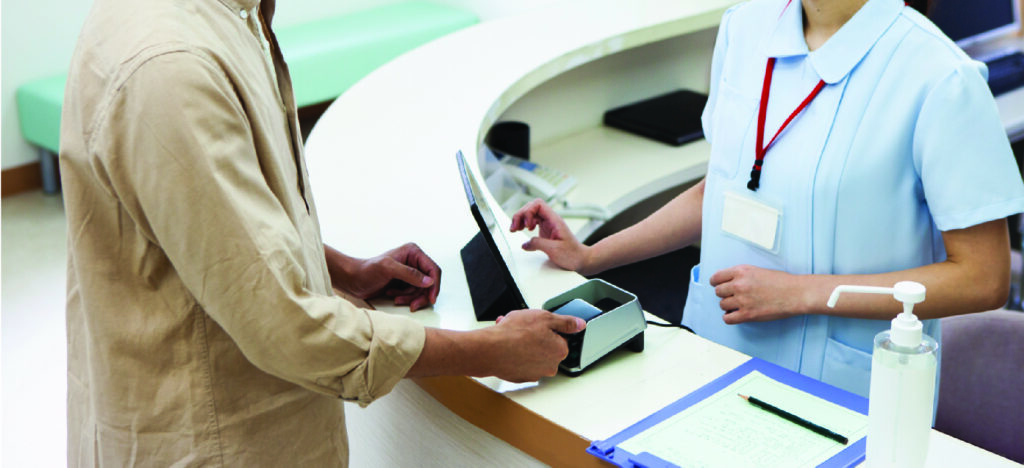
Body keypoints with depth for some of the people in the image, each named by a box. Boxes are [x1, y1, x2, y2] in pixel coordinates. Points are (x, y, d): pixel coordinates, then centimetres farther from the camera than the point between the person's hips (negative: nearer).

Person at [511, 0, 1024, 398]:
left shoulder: (938, 78, -18)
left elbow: (982, 279, -15)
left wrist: (800, 293, -18)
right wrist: (589, 257, 11)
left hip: (839, 392, -5)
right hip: (713, 357, 5)